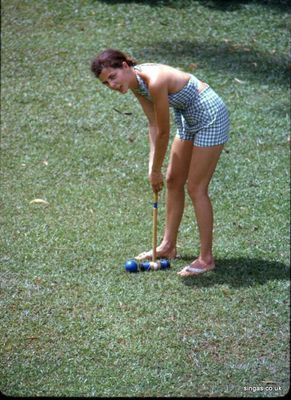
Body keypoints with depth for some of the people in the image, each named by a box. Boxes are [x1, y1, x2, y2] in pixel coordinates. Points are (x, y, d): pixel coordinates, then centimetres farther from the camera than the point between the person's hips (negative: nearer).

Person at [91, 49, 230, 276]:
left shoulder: (155, 82, -31)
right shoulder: (135, 81, -4)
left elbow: (164, 132, -22)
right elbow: (154, 125, 3)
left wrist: (156, 170, -10)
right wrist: (153, 163, -4)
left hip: (210, 118, -9)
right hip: (189, 118, 9)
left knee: (196, 187, -6)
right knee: (174, 180, 13)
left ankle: (206, 259, 3)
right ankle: (169, 246, 26)